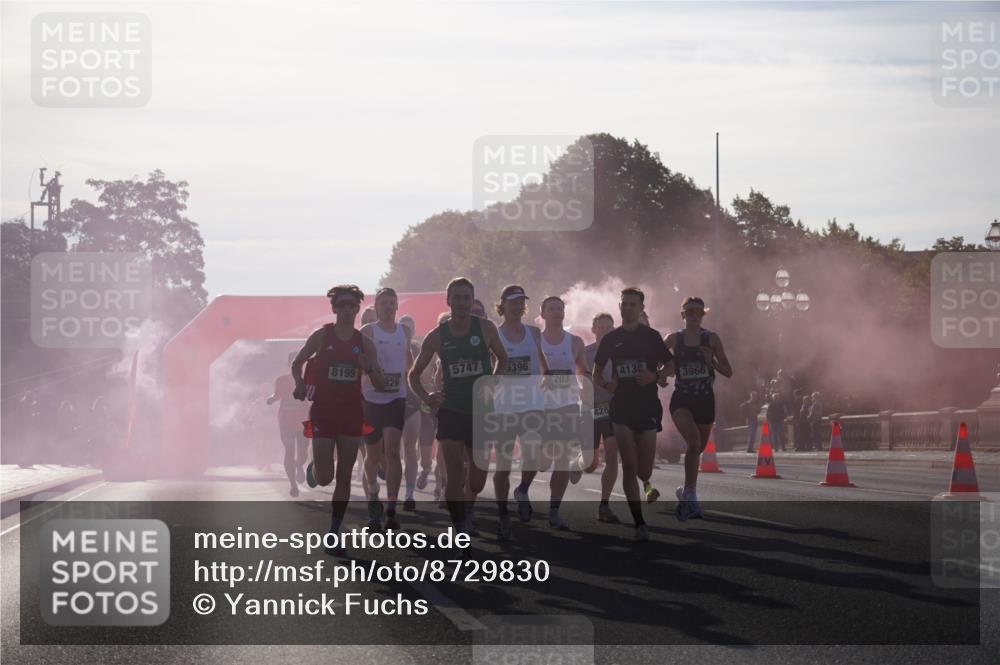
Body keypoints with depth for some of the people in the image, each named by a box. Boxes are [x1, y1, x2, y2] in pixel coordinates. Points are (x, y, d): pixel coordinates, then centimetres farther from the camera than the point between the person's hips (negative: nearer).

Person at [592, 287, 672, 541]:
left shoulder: (651, 336, 4)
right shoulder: (611, 339, 7)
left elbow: (669, 365, 10)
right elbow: (595, 374, 14)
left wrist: (655, 377, -11)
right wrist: (605, 385, -8)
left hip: (648, 407, 0)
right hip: (621, 408, 0)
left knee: (644, 471, 2)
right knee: (629, 466, -9)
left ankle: (647, 483, 42)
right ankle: (639, 523, -7)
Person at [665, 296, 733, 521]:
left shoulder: (711, 338, 4)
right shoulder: (673, 339, 3)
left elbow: (728, 372, 4)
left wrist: (712, 361, -13)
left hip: (705, 400, 2)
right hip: (681, 399, -2)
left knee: (697, 449, 13)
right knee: (694, 441, -26)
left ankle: (685, 493, 37)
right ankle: (690, 496, -25)